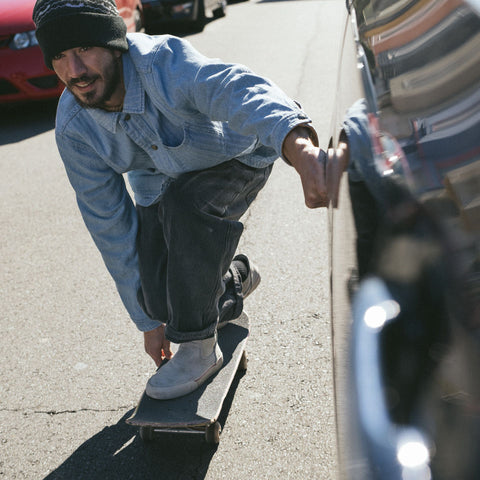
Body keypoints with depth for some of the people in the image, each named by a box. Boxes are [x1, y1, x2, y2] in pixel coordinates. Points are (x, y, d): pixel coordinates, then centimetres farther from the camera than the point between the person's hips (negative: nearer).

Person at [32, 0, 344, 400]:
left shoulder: (165, 63, -36)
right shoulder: (73, 128, -21)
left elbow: (243, 93, -57)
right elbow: (108, 224, -14)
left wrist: (301, 149, -81)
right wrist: (148, 319, -10)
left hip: (234, 158, -4)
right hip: (160, 184, 4)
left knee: (184, 201, -36)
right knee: (163, 300, -8)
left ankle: (200, 348, -16)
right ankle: (235, 277, 29)